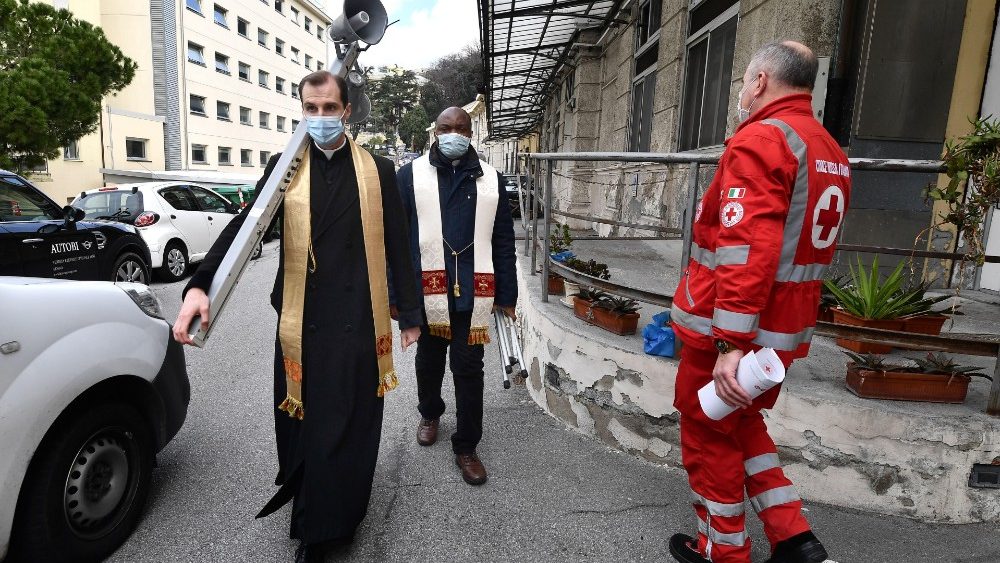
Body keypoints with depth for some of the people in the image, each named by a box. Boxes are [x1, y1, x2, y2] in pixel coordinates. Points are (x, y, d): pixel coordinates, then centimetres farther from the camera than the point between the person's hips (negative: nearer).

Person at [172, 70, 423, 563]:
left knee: (350, 426, 3)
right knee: (300, 425, 10)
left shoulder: (378, 171, 5)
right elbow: (244, 226, -4)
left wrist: (409, 313, 7)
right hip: (300, 322, 1)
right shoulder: (284, 168, 7)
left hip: (358, 322, -1)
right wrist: (199, 285, -19)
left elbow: (398, 247, 6)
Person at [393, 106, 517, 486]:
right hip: (427, 291, 0)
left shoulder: (491, 180, 6)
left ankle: (466, 446, 20)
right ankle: (429, 414, 46)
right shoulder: (410, 175, 2)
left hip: (473, 293, 0)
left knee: (469, 369, 5)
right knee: (429, 362, 18)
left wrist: (506, 296, 4)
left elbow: (503, 242, 6)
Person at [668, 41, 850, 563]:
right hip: (786, 330, 9)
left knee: (710, 437, 11)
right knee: (741, 425, 26)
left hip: (731, 332, -8)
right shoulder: (831, 152, 12)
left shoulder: (758, 140, -17)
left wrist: (730, 345, -27)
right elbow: (805, 244, 17)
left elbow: (746, 253, -27)